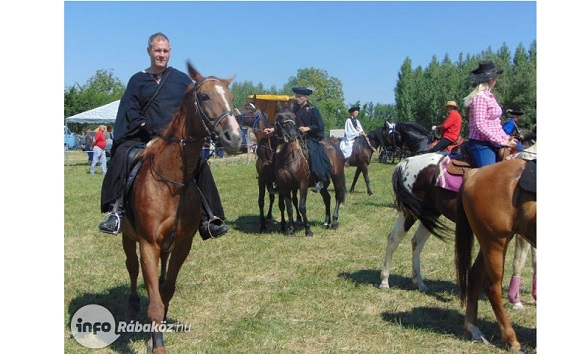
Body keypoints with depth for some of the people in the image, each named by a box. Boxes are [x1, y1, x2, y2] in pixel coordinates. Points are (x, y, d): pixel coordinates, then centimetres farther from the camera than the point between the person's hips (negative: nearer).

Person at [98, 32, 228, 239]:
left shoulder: (182, 80, 13)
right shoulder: (138, 80, 12)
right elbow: (130, 111, 5)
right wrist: (144, 126, -12)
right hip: (145, 138, 0)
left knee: (200, 165, -20)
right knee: (121, 156, -28)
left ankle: (208, 219, -12)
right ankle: (116, 211, -25)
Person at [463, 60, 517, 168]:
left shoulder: (489, 96, 16)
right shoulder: (480, 97, -13)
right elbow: (480, 125, -20)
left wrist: (506, 138, 9)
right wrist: (501, 141, -17)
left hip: (492, 144, 10)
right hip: (482, 145, -10)